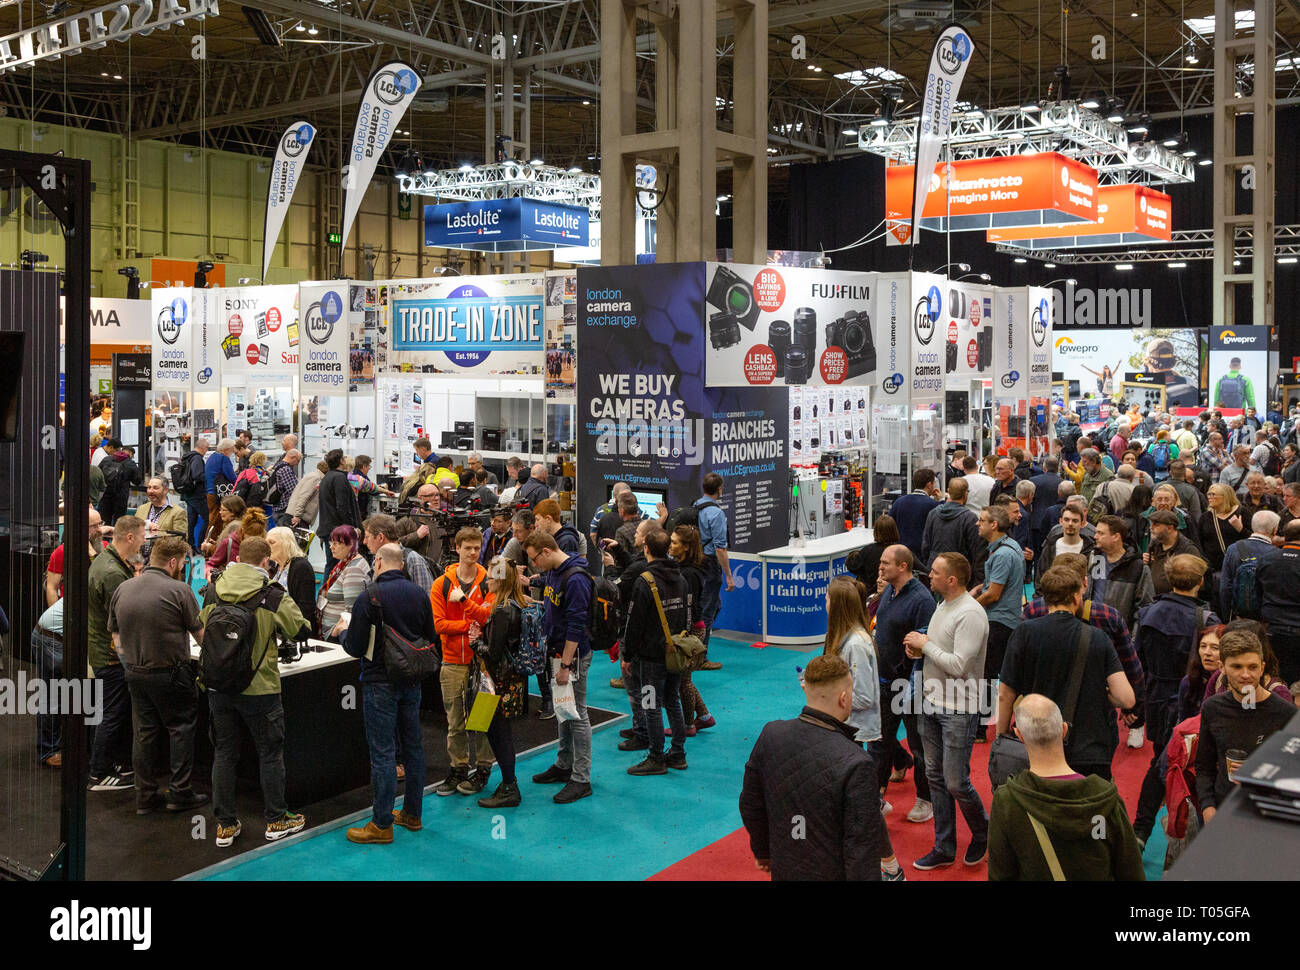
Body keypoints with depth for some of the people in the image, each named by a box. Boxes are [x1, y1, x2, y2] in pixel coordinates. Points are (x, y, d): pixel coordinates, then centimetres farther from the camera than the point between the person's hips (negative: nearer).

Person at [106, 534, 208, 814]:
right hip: (171, 673, -6)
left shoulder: (122, 589, 5)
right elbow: (201, 634, -7)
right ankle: (179, 793, 9)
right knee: (181, 728, 7)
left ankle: (146, 796, 19)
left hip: (135, 673, 6)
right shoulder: (178, 590, -13)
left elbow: (116, 636, 12)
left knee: (144, 732, 13)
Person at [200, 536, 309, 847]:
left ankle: (225, 825, 19)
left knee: (224, 753, 14)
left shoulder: (214, 594, -1)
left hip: (218, 687, 4)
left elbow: (201, 626, 14)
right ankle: (277, 820, 21)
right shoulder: (273, 598, -14)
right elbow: (301, 630, -5)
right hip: (259, 689, -4)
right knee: (270, 753, 11)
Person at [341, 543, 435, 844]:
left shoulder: (369, 598, -15)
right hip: (412, 681, 6)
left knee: (382, 752, -1)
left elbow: (355, 647, -12)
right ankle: (412, 813, 25)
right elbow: (431, 638, 8)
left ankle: (382, 825, 4)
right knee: (413, 745, 14)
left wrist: (343, 633, 9)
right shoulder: (420, 594, 1)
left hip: (380, 683, -5)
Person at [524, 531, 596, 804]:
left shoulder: (575, 579, -22)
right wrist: (553, 654, 18)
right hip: (557, 650, 9)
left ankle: (581, 780, 3)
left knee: (577, 715, -3)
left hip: (573, 654, -9)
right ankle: (564, 765, 31)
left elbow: (575, 625, -24)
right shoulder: (552, 572, 8)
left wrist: (565, 665, -23)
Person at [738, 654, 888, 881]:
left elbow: (751, 805, 3)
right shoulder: (856, 765, -26)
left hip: (784, 870, 5)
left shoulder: (770, 736, -10)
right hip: (833, 874, -5)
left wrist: (762, 851, 18)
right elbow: (862, 847, -21)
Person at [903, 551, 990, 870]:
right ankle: (944, 848, 22)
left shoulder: (970, 614, -18)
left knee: (955, 782, -2)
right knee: (935, 776, 12)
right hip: (931, 704, 9)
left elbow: (959, 665, -25)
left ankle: (982, 834, 24)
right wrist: (917, 649, 1)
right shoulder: (943, 607, 10)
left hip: (958, 711, -9)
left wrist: (926, 644, -15)